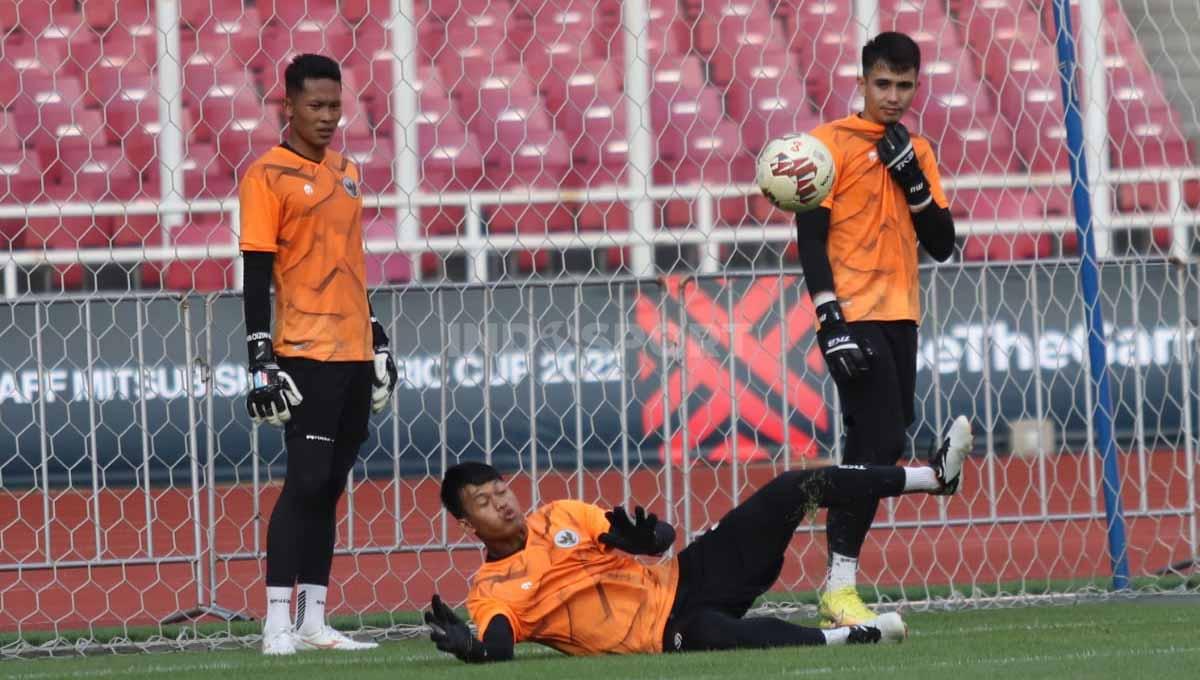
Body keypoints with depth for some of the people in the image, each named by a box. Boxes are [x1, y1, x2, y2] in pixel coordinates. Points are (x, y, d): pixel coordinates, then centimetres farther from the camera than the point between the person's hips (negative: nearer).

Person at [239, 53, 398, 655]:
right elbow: (257, 276, -9)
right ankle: (277, 623, -12)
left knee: (330, 486, 7)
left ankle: (314, 621, 9)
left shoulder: (346, 172, 16)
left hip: (354, 354, 7)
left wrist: (377, 342, 21)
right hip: (305, 356, -7)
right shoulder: (268, 176, -6)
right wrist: (261, 361, -15)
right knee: (306, 481, -12)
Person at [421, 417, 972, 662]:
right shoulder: (491, 592, -1)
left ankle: (933, 476, 3)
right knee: (710, 633, -44)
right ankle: (853, 636, -34)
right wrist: (471, 645, -43)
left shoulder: (560, 518, 13)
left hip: (684, 577, 6)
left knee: (795, 491, -3)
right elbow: (498, 645, -20)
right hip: (667, 632, -6)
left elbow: (664, 537, 10)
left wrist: (637, 535, -14)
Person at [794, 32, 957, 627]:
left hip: (900, 320, 7)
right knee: (881, 442, -17)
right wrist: (832, 321, -16)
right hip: (853, 319, -7)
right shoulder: (831, 143, -3)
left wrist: (914, 180, -4)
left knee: (877, 447, 5)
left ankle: (839, 583, 9)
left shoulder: (916, 151, 14)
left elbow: (942, 245, 10)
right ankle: (839, 586, -15)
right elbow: (810, 237, -8)